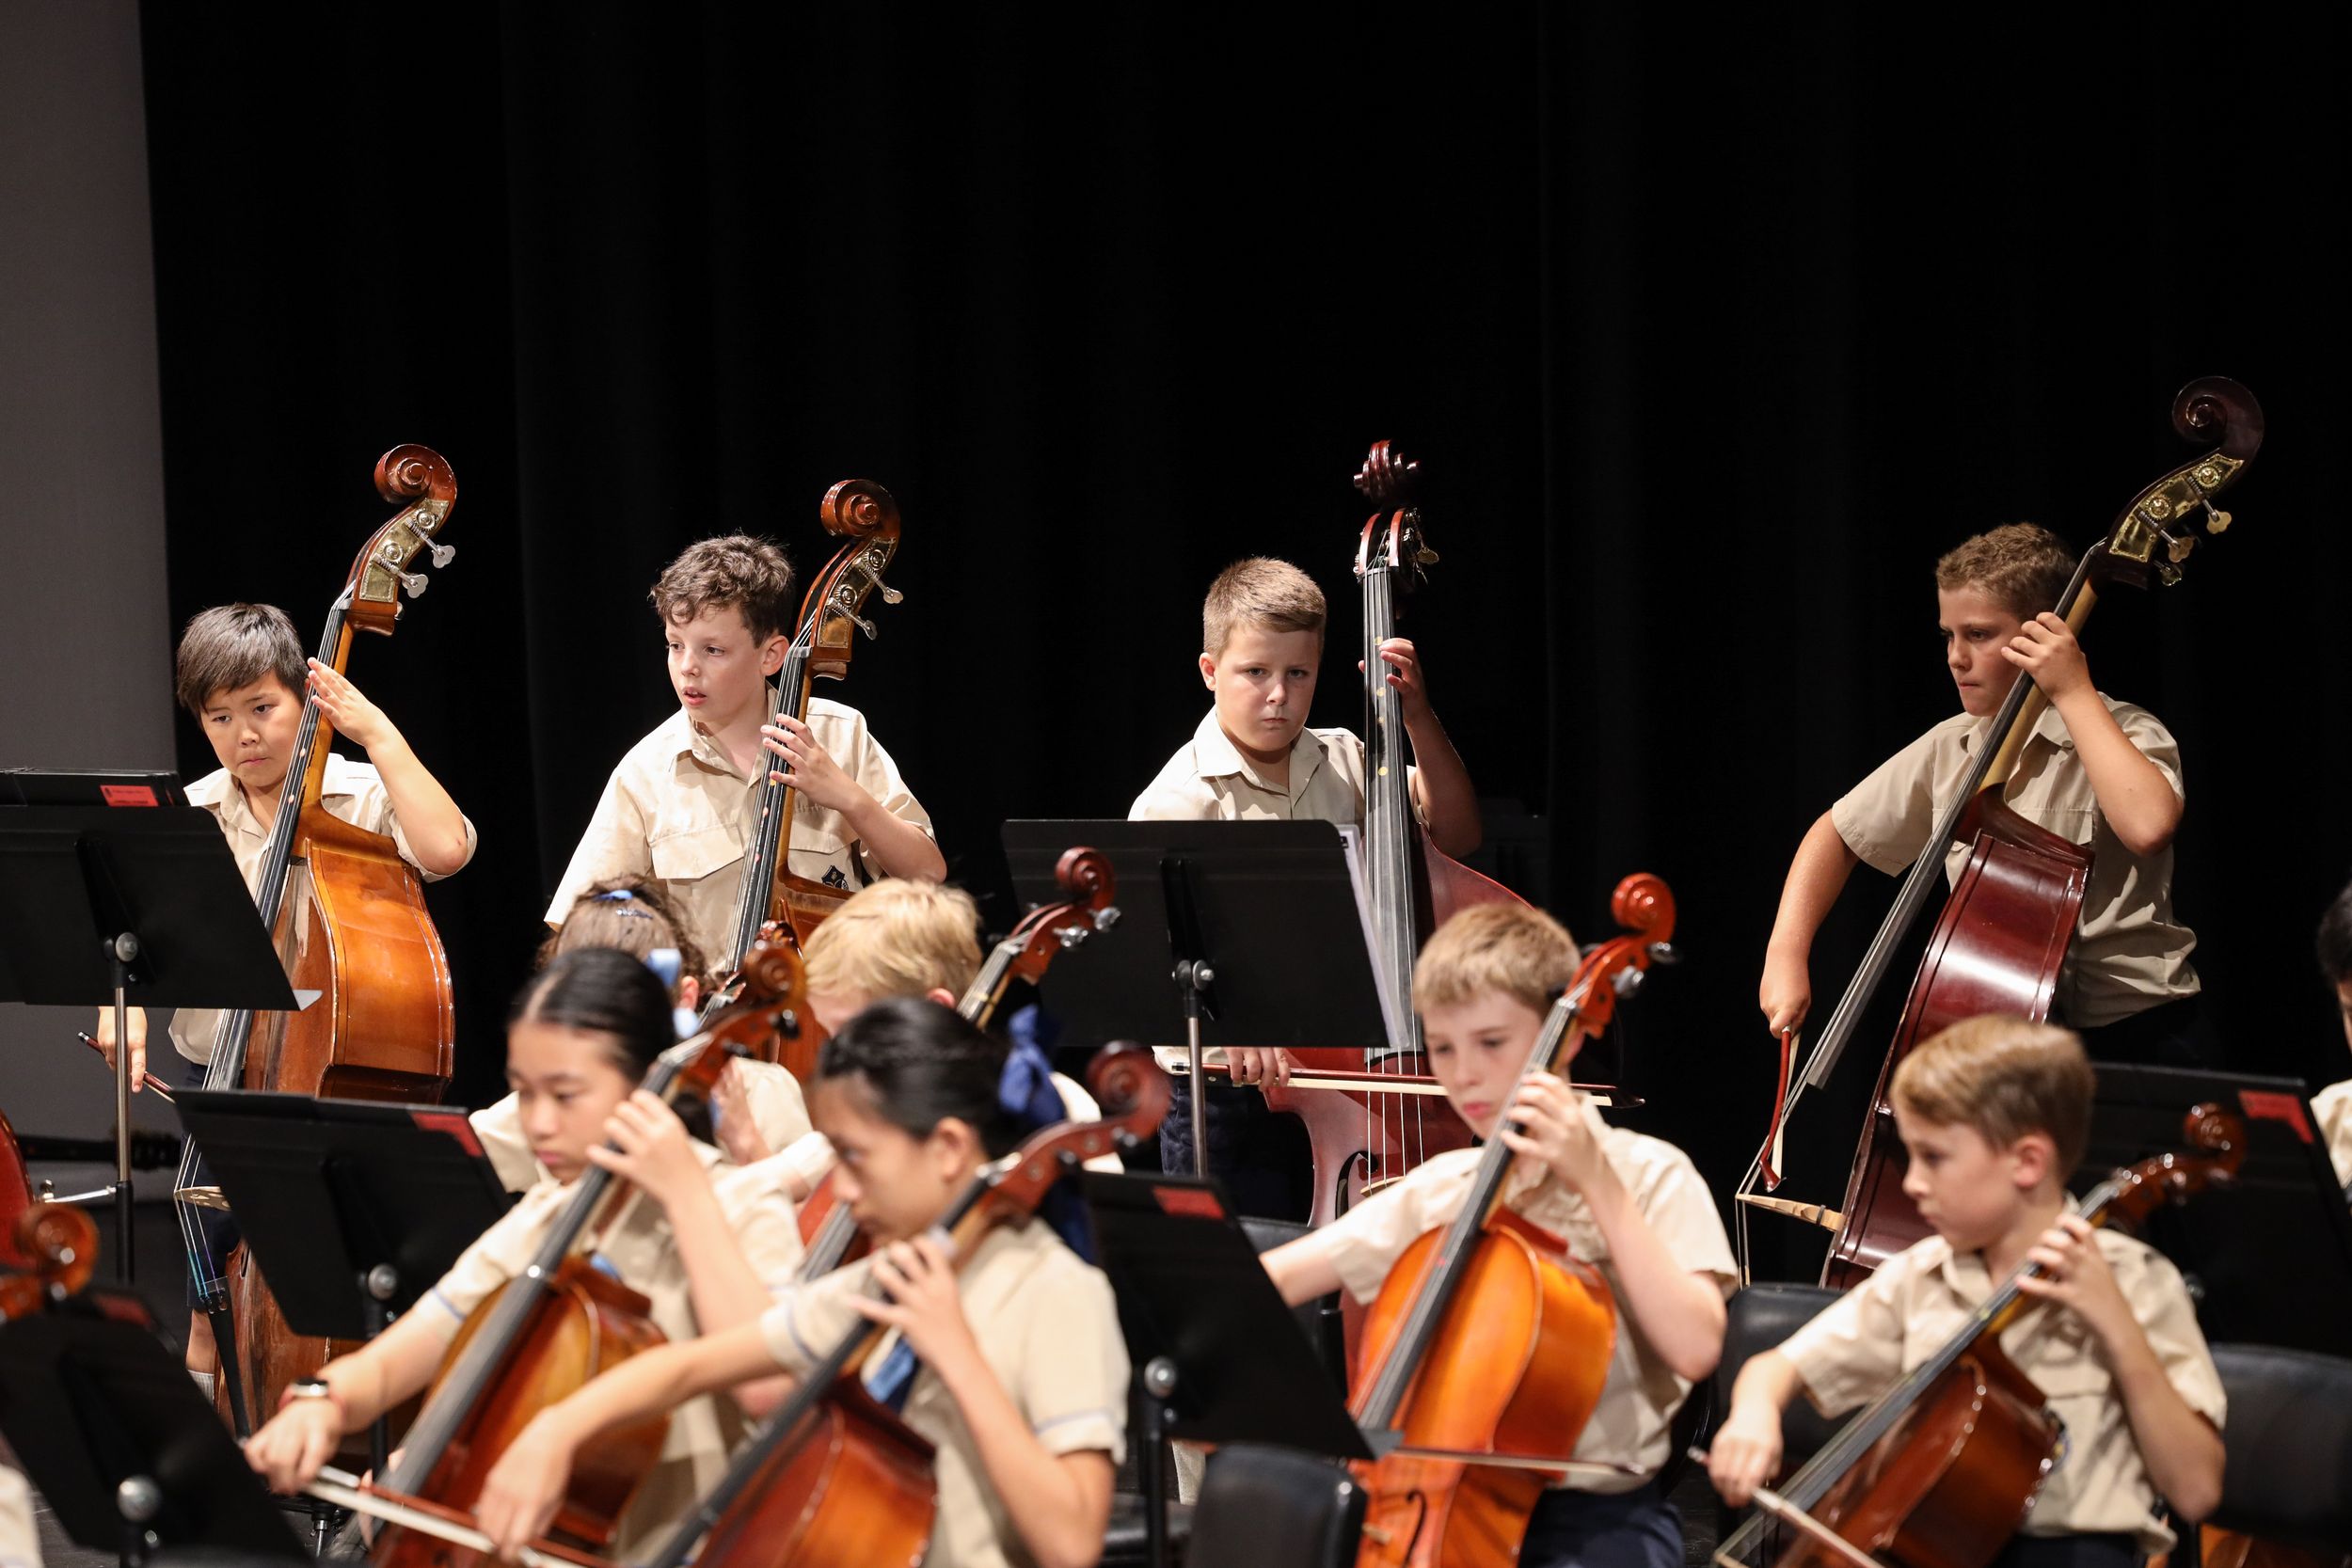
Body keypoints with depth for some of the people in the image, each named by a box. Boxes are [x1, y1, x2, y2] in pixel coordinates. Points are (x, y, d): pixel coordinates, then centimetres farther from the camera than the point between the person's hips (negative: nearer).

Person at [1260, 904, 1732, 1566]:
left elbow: (1695, 1347, -17)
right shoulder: (1437, 1190, 11)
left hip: (1598, 1513, -4)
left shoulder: (1648, 1174, -2)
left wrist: (1597, 1183, -18)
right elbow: (1272, 1279, 10)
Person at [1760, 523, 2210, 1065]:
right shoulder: (1950, 750, 9)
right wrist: (1786, 954, 5)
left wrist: (2074, 693, -22)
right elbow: (1838, 836, 20)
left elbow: (2147, 825, -31)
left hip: (2136, 1039, -5)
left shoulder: (2127, 734, -8)